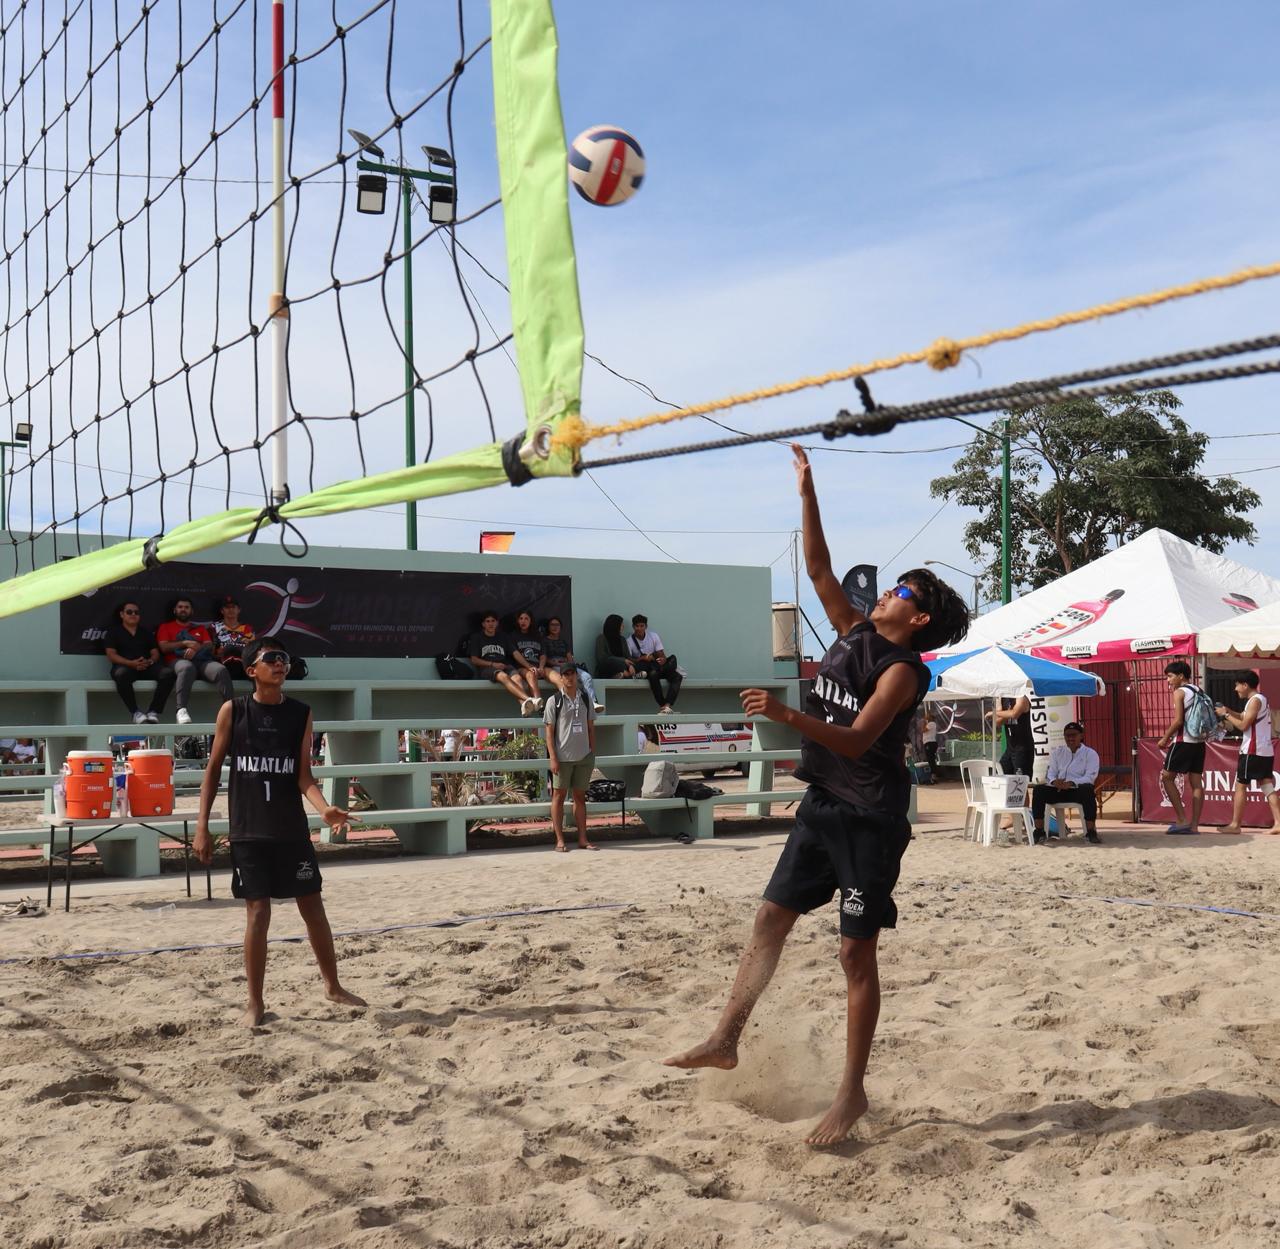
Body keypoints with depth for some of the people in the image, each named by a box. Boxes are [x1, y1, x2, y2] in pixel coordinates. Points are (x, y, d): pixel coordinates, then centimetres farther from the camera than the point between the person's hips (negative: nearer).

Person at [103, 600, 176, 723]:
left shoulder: (146, 631, 25)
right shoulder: (114, 631, 15)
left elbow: (155, 653, 17)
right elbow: (111, 655, 1)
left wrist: (149, 661, -10)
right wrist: (131, 663, -16)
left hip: (147, 666, 3)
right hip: (125, 666, -3)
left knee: (169, 673, -28)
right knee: (121, 674, -42)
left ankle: (153, 712, -29)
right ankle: (135, 713, -36)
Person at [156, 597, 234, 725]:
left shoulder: (200, 628, 31)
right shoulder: (166, 627, 25)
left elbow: (209, 645, 15)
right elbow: (164, 647, 8)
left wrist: (196, 648, -7)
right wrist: (185, 643, -2)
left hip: (202, 660, 3)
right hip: (178, 660, -3)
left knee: (221, 670, -32)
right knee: (187, 668, -43)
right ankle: (181, 710, -52)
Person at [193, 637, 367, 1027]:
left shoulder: (301, 713, 2)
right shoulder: (232, 711, -1)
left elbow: (304, 775, -1)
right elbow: (213, 771, 3)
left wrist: (324, 808, -20)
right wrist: (202, 827, -1)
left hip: (292, 829, 2)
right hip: (247, 830, -2)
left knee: (313, 907, 6)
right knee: (257, 913, -1)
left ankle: (333, 986, 24)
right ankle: (255, 1002, 11)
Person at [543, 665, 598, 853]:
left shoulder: (585, 699, 9)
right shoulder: (554, 701, -2)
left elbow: (591, 728, 14)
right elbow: (549, 730, -4)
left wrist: (592, 753, 8)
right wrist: (553, 757, -11)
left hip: (583, 757, 4)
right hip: (562, 757, -4)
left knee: (580, 797, 9)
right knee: (559, 796, 1)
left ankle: (583, 839, 13)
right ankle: (560, 840, 4)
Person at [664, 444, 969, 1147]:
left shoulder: (902, 669, -14)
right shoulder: (853, 634, 7)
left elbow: (856, 741, -26)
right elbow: (819, 570, 9)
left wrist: (785, 714, -37)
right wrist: (806, 491, 6)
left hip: (871, 818, -8)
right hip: (823, 805, 8)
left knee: (855, 953, -3)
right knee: (771, 918, 9)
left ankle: (852, 1091, 6)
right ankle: (726, 1040, 17)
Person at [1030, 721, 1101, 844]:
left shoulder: (1090, 753, 7)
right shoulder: (1057, 752, 18)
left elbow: (1090, 777, -7)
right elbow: (1050, 773, 9)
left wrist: (1071, 783, -25)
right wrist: (1054, 781, -18)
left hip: (1078, 789, -3)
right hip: (1058, 790, 3)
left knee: (1088, 790, -38)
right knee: (1038, 790, -27)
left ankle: (1091, 833, -34)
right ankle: (1039, 832, -27)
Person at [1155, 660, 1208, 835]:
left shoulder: (1179, 692, -7)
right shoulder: (1200, 692, 15)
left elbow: (1178, 721, -15)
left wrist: (1165, 738, -5)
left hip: (1183, 742, -7)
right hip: (1199, 742, 7)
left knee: (1166, 777, 2)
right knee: (1196, 783, 5)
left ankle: (1182, 820, -3)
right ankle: (1194, 825, 3)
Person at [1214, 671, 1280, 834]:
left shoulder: (1255, 700, -14)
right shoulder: (1261, 699, 17)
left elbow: (1243, 725, -18)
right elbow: (1246, 717, 21)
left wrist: (1225, 715, -8)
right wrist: (1229, 712, 10)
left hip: (1252, 751, -9)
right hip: (1265, 751, 9)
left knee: (1240, 786, -2)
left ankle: (1235, 825, 0)